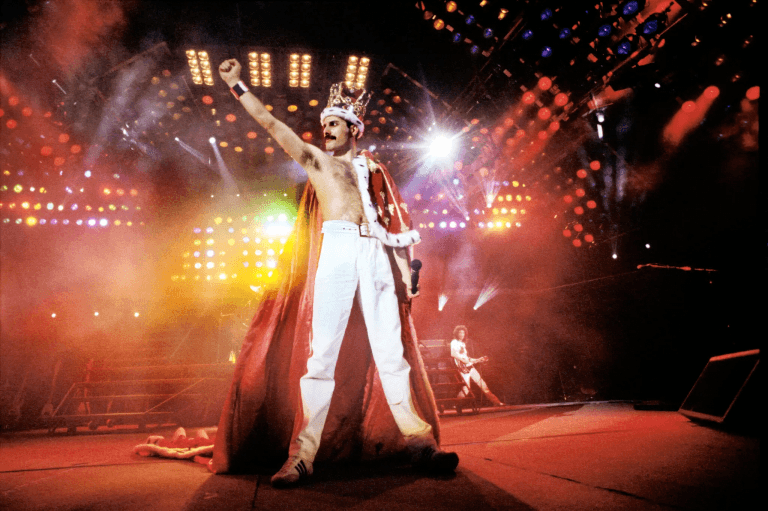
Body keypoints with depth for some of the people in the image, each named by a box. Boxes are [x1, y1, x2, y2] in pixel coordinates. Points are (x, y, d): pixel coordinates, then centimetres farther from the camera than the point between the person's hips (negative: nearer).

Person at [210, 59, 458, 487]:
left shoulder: (372, 167, 23)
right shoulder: (316, 159, 19)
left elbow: (395, 224, 19)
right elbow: (271, 123, 14)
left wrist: (405, 272, 12)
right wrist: (237, 85, 11)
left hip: (377, 252, 2)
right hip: (337, 248, -2)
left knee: (392, 350, 0)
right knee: (323, 352, -9)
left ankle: (419, 440, 5)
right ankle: (303, 454, -8)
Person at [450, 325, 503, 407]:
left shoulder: (463, 344, 21)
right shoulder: (454, 342, -6)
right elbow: (453, 353, -20)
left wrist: (478, 360, 17)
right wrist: (463, 359, -21)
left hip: (470, 366, 8)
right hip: (463, 368, -8)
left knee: (482, 383, 7)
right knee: (466, 389, -13)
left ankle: (495, 401, 12)